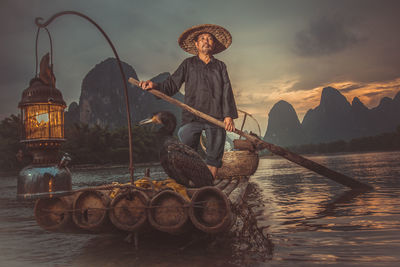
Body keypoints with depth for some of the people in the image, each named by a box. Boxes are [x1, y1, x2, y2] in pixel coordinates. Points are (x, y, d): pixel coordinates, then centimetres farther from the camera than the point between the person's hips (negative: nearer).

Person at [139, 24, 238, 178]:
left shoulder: (220, 66, 16)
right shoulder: (188, 64, 14)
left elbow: (227, 92, 8)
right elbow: (172, 85, 8)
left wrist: (229, 115, -5)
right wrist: (154, 86, -12)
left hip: (216, 118, 1)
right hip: (191, 118, -1)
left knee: (214, 157, 2)